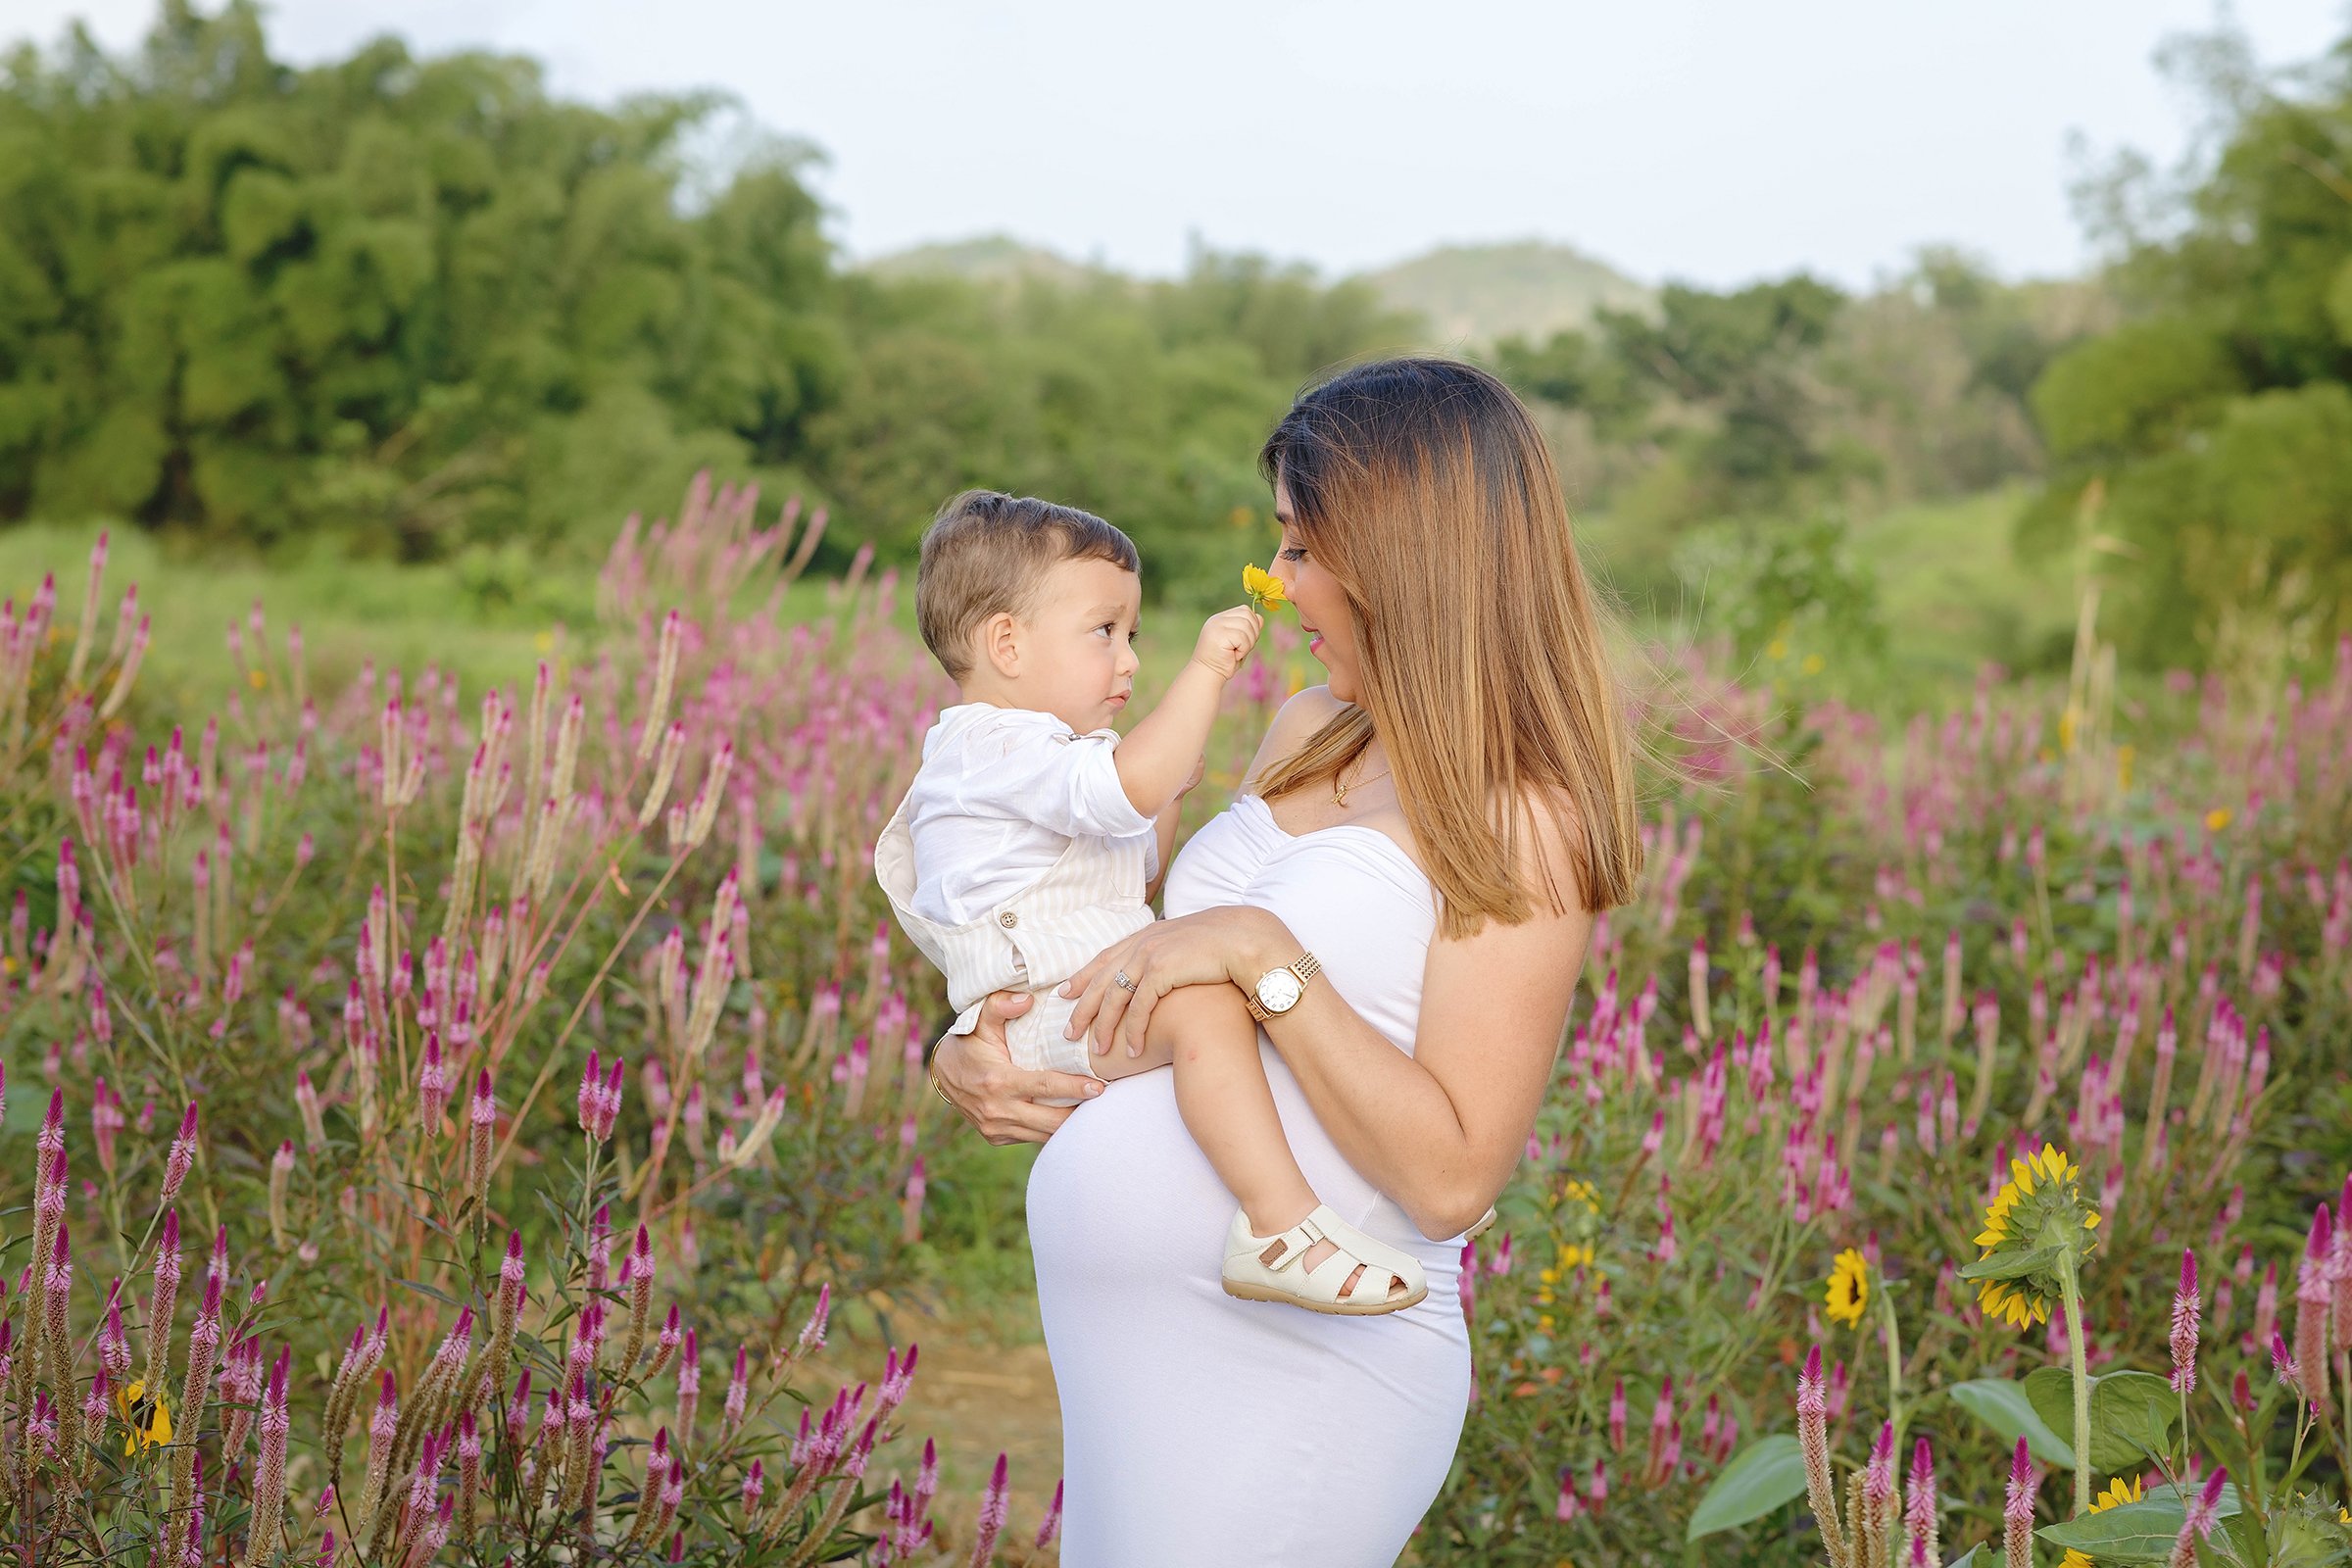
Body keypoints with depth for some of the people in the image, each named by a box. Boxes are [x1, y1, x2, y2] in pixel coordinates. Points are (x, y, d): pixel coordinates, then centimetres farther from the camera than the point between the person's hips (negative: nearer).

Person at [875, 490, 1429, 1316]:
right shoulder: (1000, 750, -12)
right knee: (1206, 1002, -34)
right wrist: (1204, 671, -26)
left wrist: (1168, 798, 20)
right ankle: (1280, 1224, -39)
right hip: (1042, 1017, -11)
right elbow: (1125, 788, -31)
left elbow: (1128, 877, 32)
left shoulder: (1040, 754, 24)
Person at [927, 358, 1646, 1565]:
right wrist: (974, 1053, 4)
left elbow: (1451, 1175, -18)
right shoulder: (1312, 732, 11)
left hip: (1290, 1369, -8)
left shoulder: (1521, 818, -12)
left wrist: (1260, 955, -21)